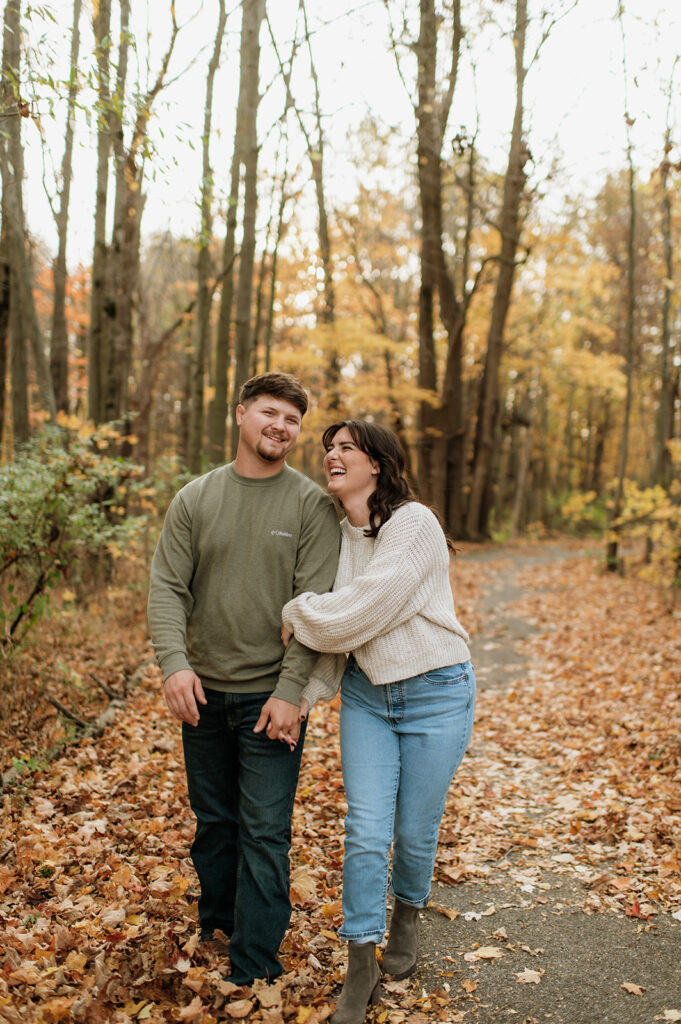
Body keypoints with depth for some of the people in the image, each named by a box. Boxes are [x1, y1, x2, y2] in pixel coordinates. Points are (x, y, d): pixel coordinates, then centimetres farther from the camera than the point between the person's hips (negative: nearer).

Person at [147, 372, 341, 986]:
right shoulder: (195, 499, 2)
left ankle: (254, 969, 14)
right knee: (213, 820, 18)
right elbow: (167, 587, -2)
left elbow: (317, 605, -11)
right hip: (203, 691, 3)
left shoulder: (311, 504, -6)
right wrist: (174, 662, -17)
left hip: (271, 695, -3)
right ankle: (215, 925, 39)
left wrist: (291, 689, -18)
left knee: (265, 832, 0)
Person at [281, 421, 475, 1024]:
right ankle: (362, 968, 16)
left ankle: (408, 913, 42)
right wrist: (307, 693, -3)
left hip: (435, 692, -4)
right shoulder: (336, 533, 3)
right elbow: (336, 631, 7)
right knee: (365, 832, 0)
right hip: (365, 693, 5)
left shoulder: (413, 523, -19)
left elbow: (361, 611, -25)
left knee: (415, 832, 10)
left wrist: (296, 614, -10)